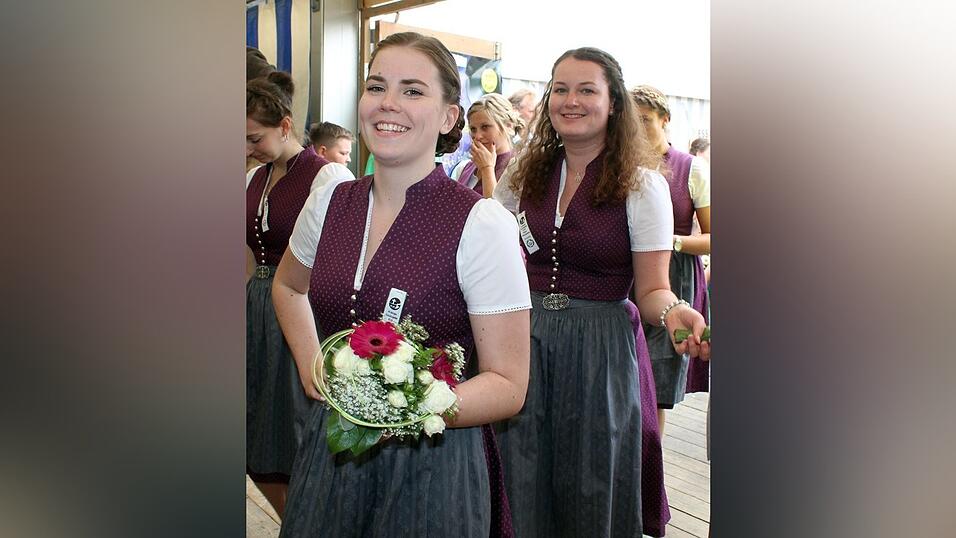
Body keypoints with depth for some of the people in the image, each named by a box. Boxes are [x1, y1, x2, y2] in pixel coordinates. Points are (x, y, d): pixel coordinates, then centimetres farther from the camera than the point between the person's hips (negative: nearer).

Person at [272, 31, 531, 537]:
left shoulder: (482, 224, -16)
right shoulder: (329, 202, -1)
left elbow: (507, 386, -14)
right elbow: (287, 286, 20)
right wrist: (309, 364, 7)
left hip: (432, 463, -4)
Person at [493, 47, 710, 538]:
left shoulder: (641, 184, -5)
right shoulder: (525, 174, 6)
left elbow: (651, 289, -6)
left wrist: (675, 312, -27)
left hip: (599, 345, -3)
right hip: (523, 339, 3)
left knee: (591, 490, 10)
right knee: (521, 488, 13)